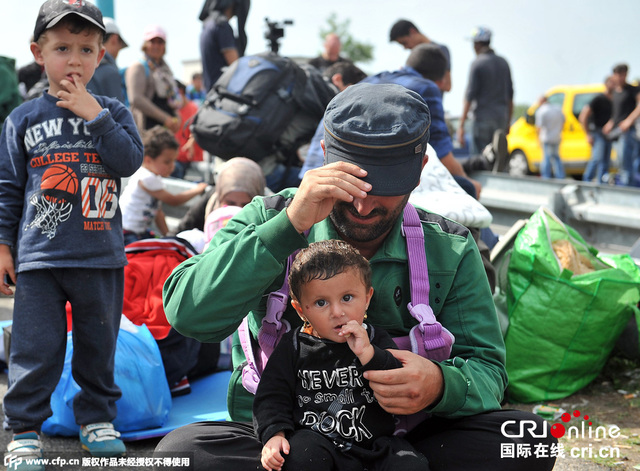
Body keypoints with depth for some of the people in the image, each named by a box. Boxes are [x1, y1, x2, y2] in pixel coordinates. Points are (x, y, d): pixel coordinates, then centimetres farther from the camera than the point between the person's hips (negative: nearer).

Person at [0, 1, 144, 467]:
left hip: (101, 256, 1)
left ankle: (97, 417, 29)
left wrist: (94, 115, -15)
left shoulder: (112, 113, 6)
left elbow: (130, 161, -11)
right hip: (38, 255, -1)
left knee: (99, 344, 13)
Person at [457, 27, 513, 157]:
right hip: (501, 117, 7)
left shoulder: (477, 63, -8)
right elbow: (510, 95, 15)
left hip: (483, 117, -7)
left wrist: (461, 125, -11)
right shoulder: (503, 63, 12)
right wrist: (508, 122, 22)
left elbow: (470, 95, -12)